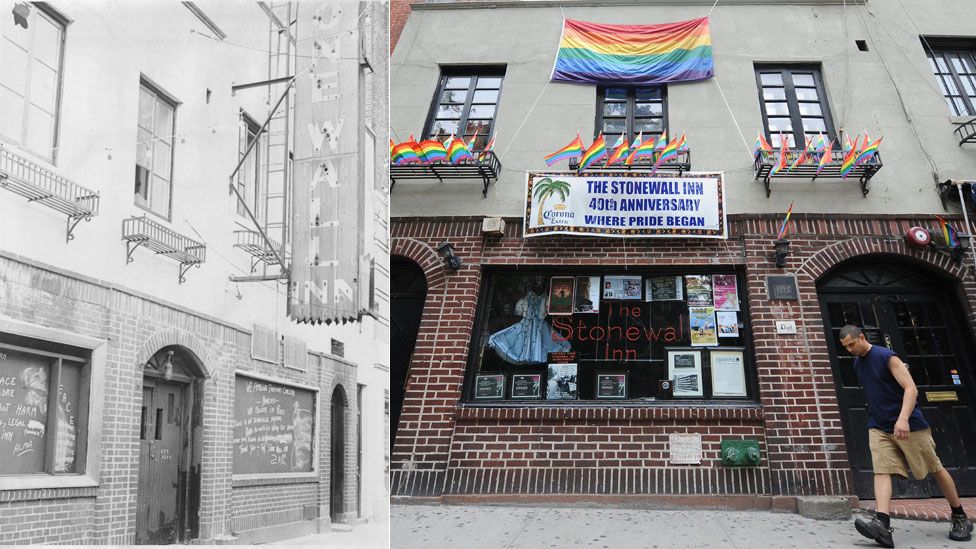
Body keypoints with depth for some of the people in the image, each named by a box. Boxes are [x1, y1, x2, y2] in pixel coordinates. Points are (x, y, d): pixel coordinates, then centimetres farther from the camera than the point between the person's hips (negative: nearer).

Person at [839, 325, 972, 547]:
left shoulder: (886, 357, -15)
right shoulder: (857, 364, 9)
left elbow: (911, 389, -22)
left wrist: (903, 418, -35)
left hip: (908, 424, -6)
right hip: (878, 427, 6)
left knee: (936, 469, 8)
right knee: (882, 471, -14)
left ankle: (961, 518, 25)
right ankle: (882, 524, -29)